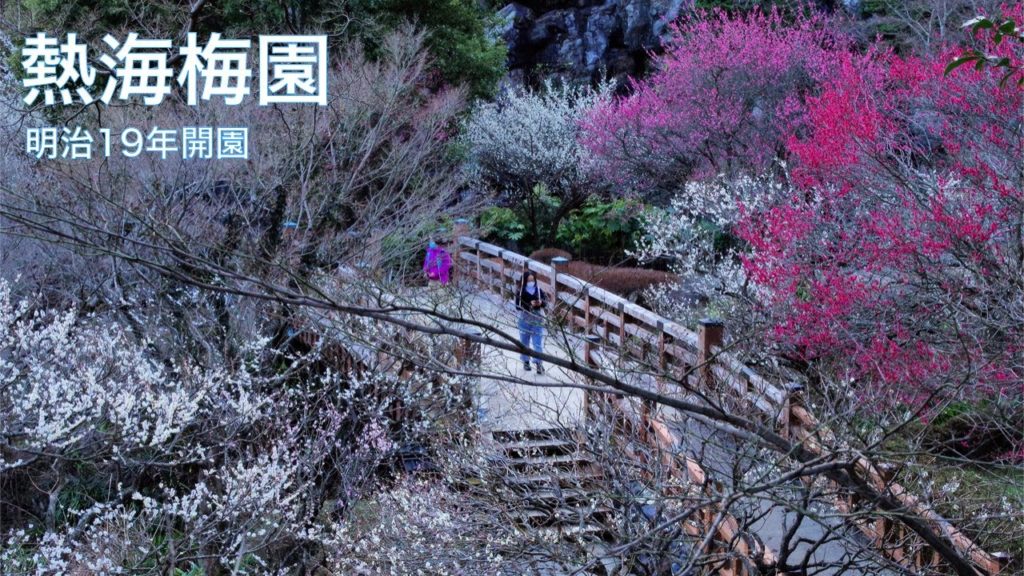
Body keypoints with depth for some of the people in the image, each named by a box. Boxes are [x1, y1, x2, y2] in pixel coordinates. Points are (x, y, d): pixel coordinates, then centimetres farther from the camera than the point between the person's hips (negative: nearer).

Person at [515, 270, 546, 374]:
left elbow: (545, 301, -3)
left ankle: (539, 363, -6)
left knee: (538, 342, -6)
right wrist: (529, 304, -26)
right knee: (524, 342, 14)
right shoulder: (521, 291, -7)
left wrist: (541, 302, -25)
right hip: (525, 320, 0)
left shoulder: (538, 290, -3)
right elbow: (518, 305, -13)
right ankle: (526, 361, 29)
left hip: (537, 320, 0)